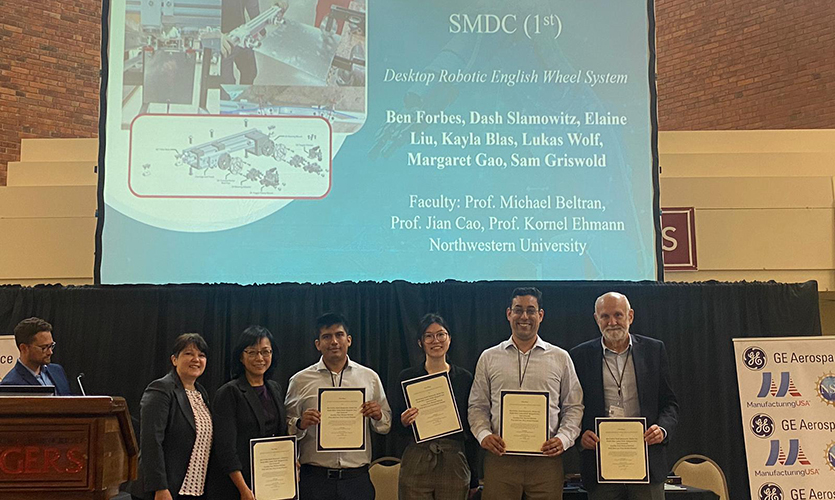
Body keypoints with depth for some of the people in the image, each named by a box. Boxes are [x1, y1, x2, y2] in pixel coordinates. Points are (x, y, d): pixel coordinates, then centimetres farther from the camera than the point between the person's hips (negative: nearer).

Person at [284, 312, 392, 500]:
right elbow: (286, 428, 6)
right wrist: (301, 424, -14)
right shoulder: (300, 380, 4)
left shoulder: (370, 377, 8)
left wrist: (378, 415, -8)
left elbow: (386, 426, 13)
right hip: (314, 480, -1)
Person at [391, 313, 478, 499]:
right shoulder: (407, 377, 3)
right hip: (416, 465, 0)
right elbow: (397, 430, 8)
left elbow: (471, 430, 7)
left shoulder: (464, 378, 5)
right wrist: (404, 422, -15)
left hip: (454, 464, 1)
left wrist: (473, 477, 6)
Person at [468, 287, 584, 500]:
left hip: (546, 460, 0)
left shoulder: (560, 358, 10)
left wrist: (563, 438, -5)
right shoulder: (489, 358, 11)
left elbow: (573, 407, 11)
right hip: (500, 457, 0)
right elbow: (477, 406, 12)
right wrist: (483, 434, -5)